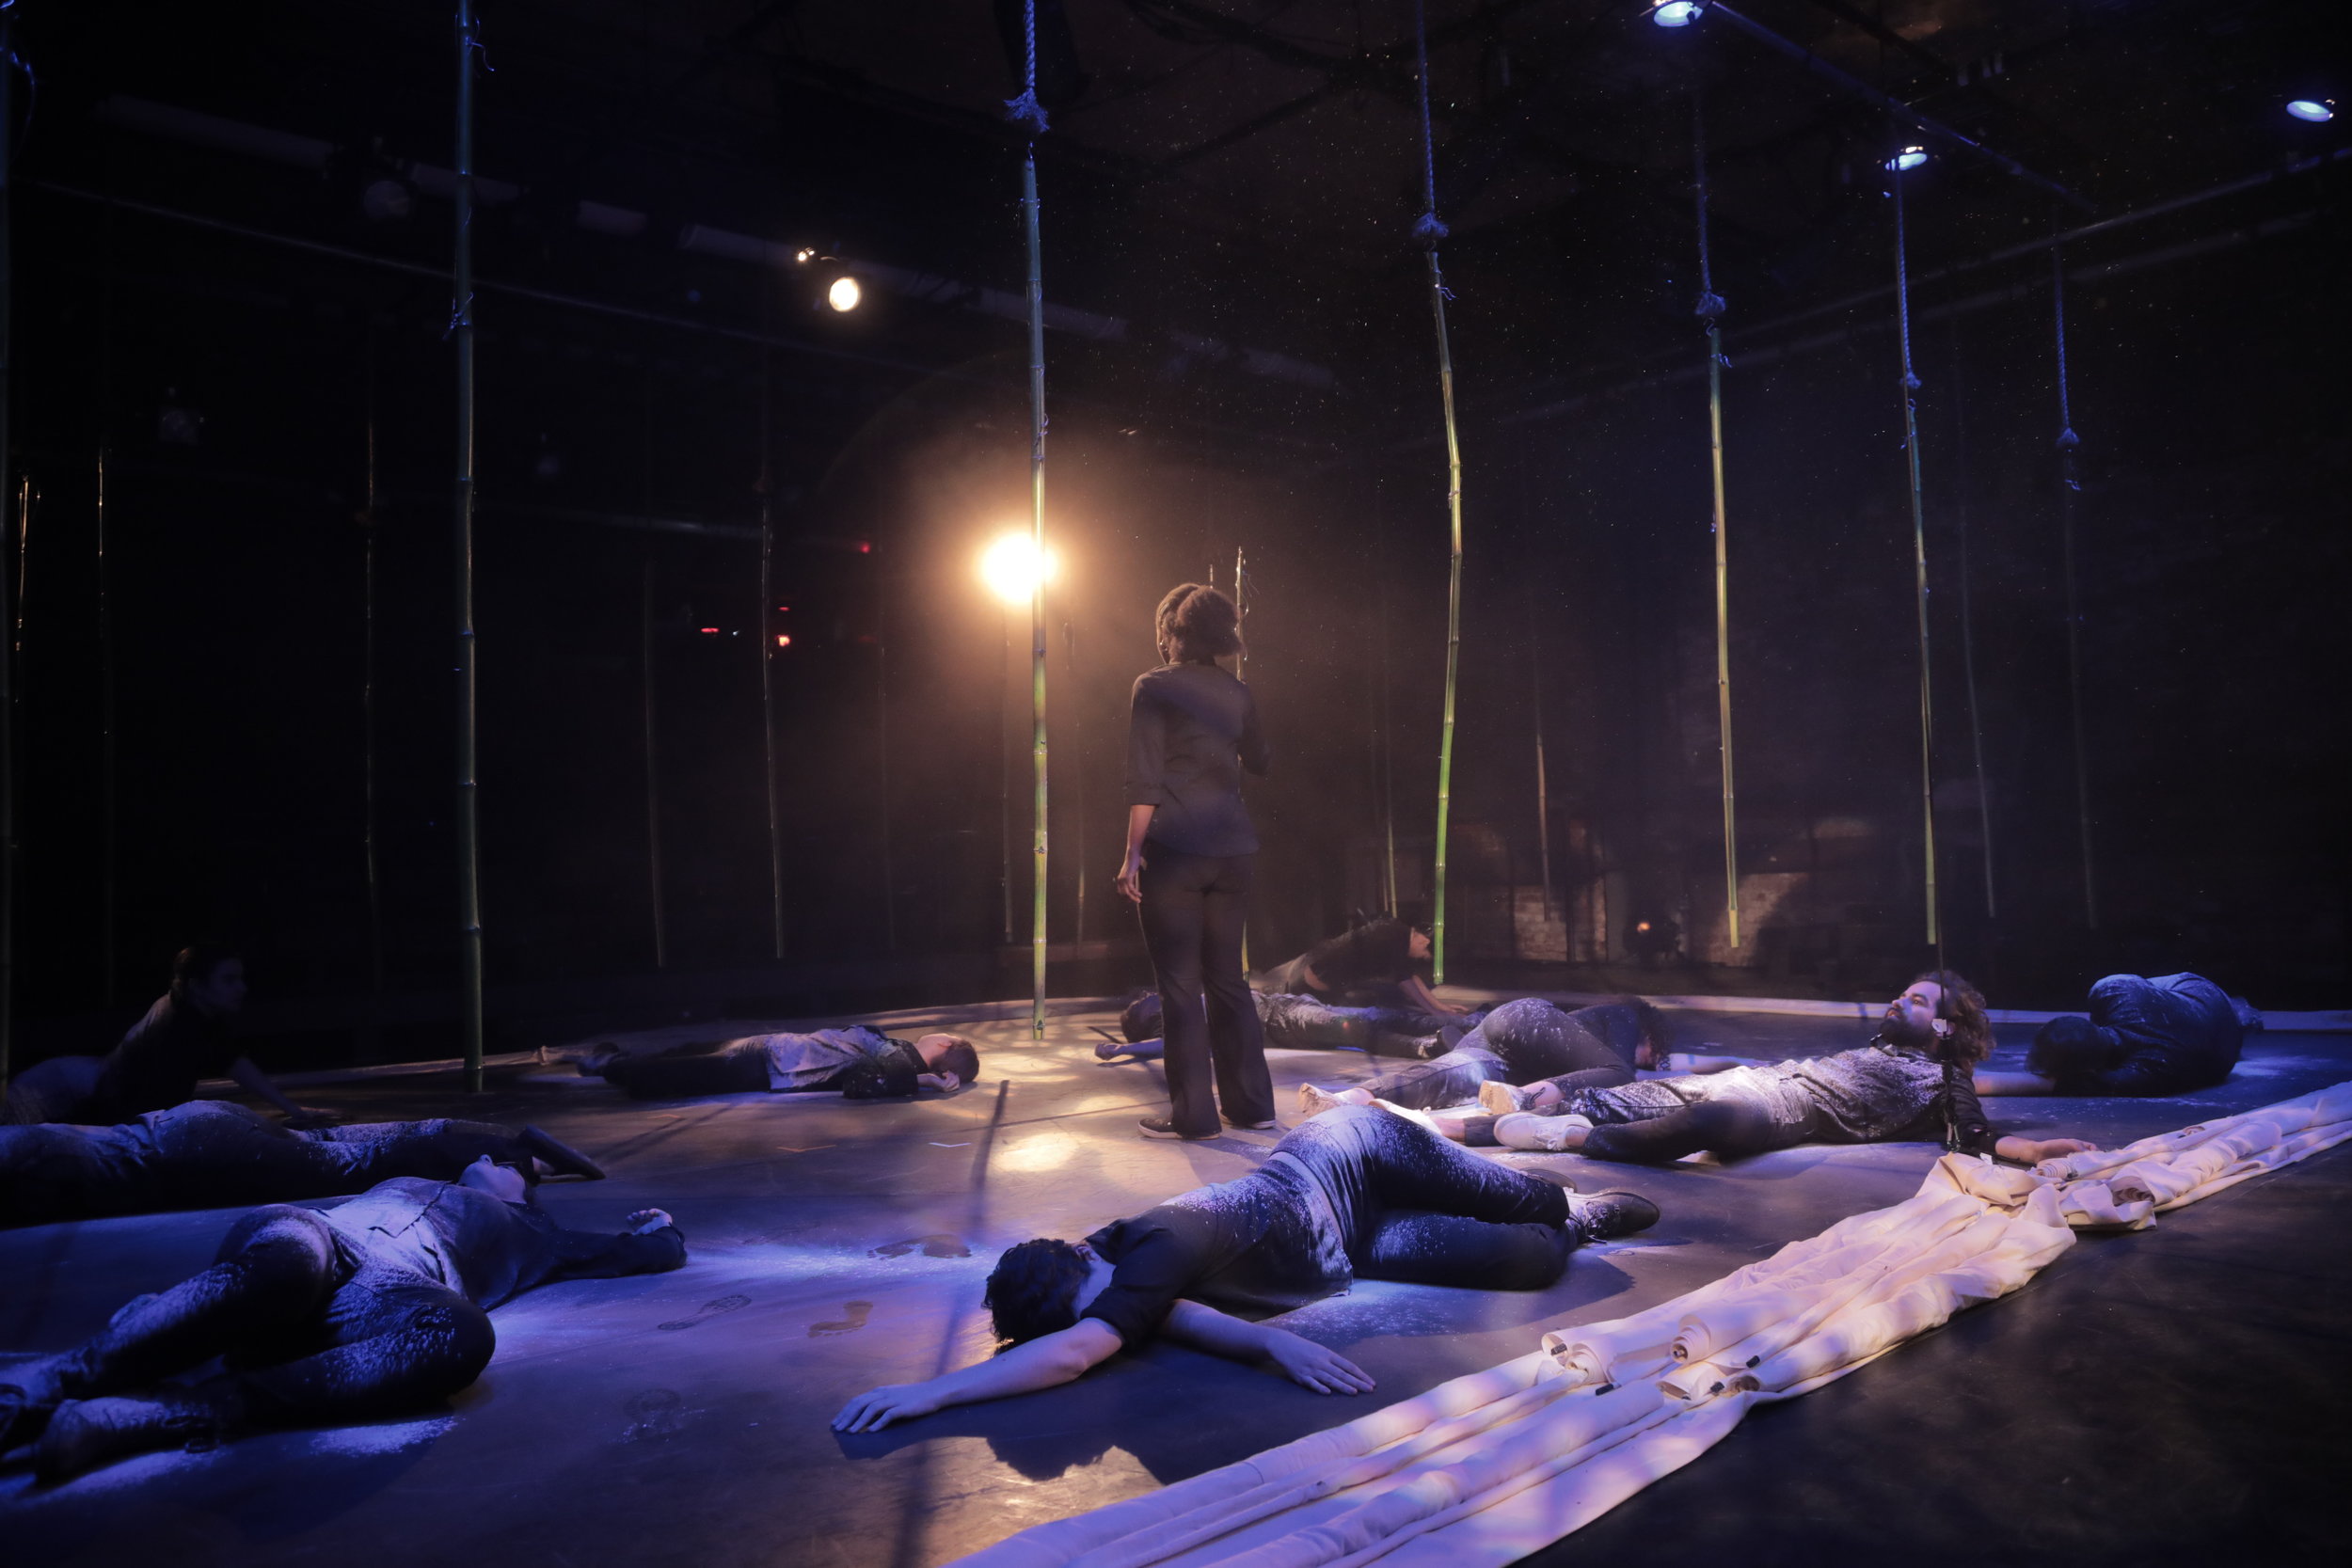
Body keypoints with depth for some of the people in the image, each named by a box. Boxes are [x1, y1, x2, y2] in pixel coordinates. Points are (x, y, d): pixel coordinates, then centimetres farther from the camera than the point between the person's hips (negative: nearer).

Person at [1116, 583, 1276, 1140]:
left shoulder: (1155, 686, -4)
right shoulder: (1236, 694, 11)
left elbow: (1145, 780, -11)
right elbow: (1258, 762, 27)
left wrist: (1133, 853, -10)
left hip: (1174, 849, -5)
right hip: (1232, 849, 5)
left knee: (1180, 983, 2)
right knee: (1226, 976, 14)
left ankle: (1193, 1112, 5)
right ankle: (1251, 1102, 18)